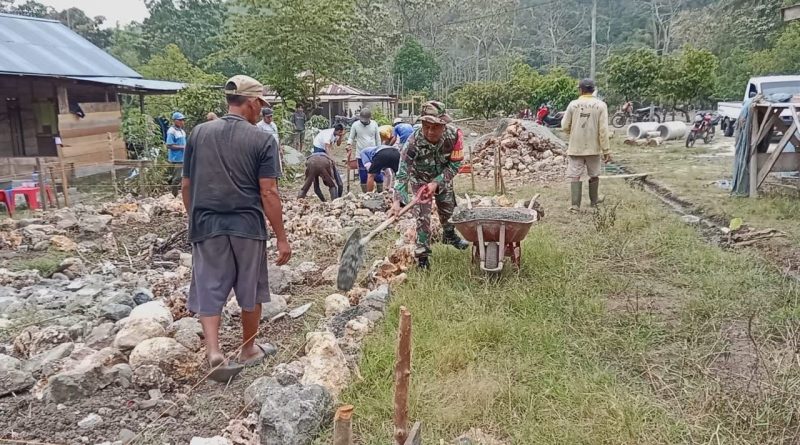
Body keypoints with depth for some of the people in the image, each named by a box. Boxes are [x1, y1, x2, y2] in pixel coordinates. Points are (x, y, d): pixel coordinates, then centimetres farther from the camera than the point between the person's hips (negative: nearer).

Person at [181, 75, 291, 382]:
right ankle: (248, 350, 29)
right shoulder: (262, 140, -8)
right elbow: (268, 193, -11)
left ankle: (214, 353, -4)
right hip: (247, 227, -2)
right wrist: (282, 238, -5)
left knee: (208, 291, 9)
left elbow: (187, 185, 7)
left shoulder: (199, 133, 3)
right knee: (250, 291, 15)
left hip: (206, 226, 2)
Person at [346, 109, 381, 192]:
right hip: (361, 155, -1)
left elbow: (378, 139, 8)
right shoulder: (355, 125, -1)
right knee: (363, 177, 3)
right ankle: (365, 194, 15)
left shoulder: (374, 124, 2)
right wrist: (349, 144, -17)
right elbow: (351, 137, 3)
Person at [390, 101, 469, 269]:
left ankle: (449, 235, 50)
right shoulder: (414, 141, -38)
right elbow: (402, 173, -38)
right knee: (423, 214, -9)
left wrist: (436, 183, -33)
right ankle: (422, 253, 6)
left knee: (448, 207, 21)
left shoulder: (454, 135, -34)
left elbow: (454, 166, -23)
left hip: (443, 177, 3)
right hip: (420, 178, -3)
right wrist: (397, 200, -48)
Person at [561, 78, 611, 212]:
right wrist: (606, 150, -4)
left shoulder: (573, 104, -3)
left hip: (576, 147, -1)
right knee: (594, 175, 18)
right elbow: (603, 130, -8)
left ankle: (575, 204, -3)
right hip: (593, 147, 1)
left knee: (575, 175, 3)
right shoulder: (600, 105, -5)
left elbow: (565, 126, -1)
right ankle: (594, 200, 32)